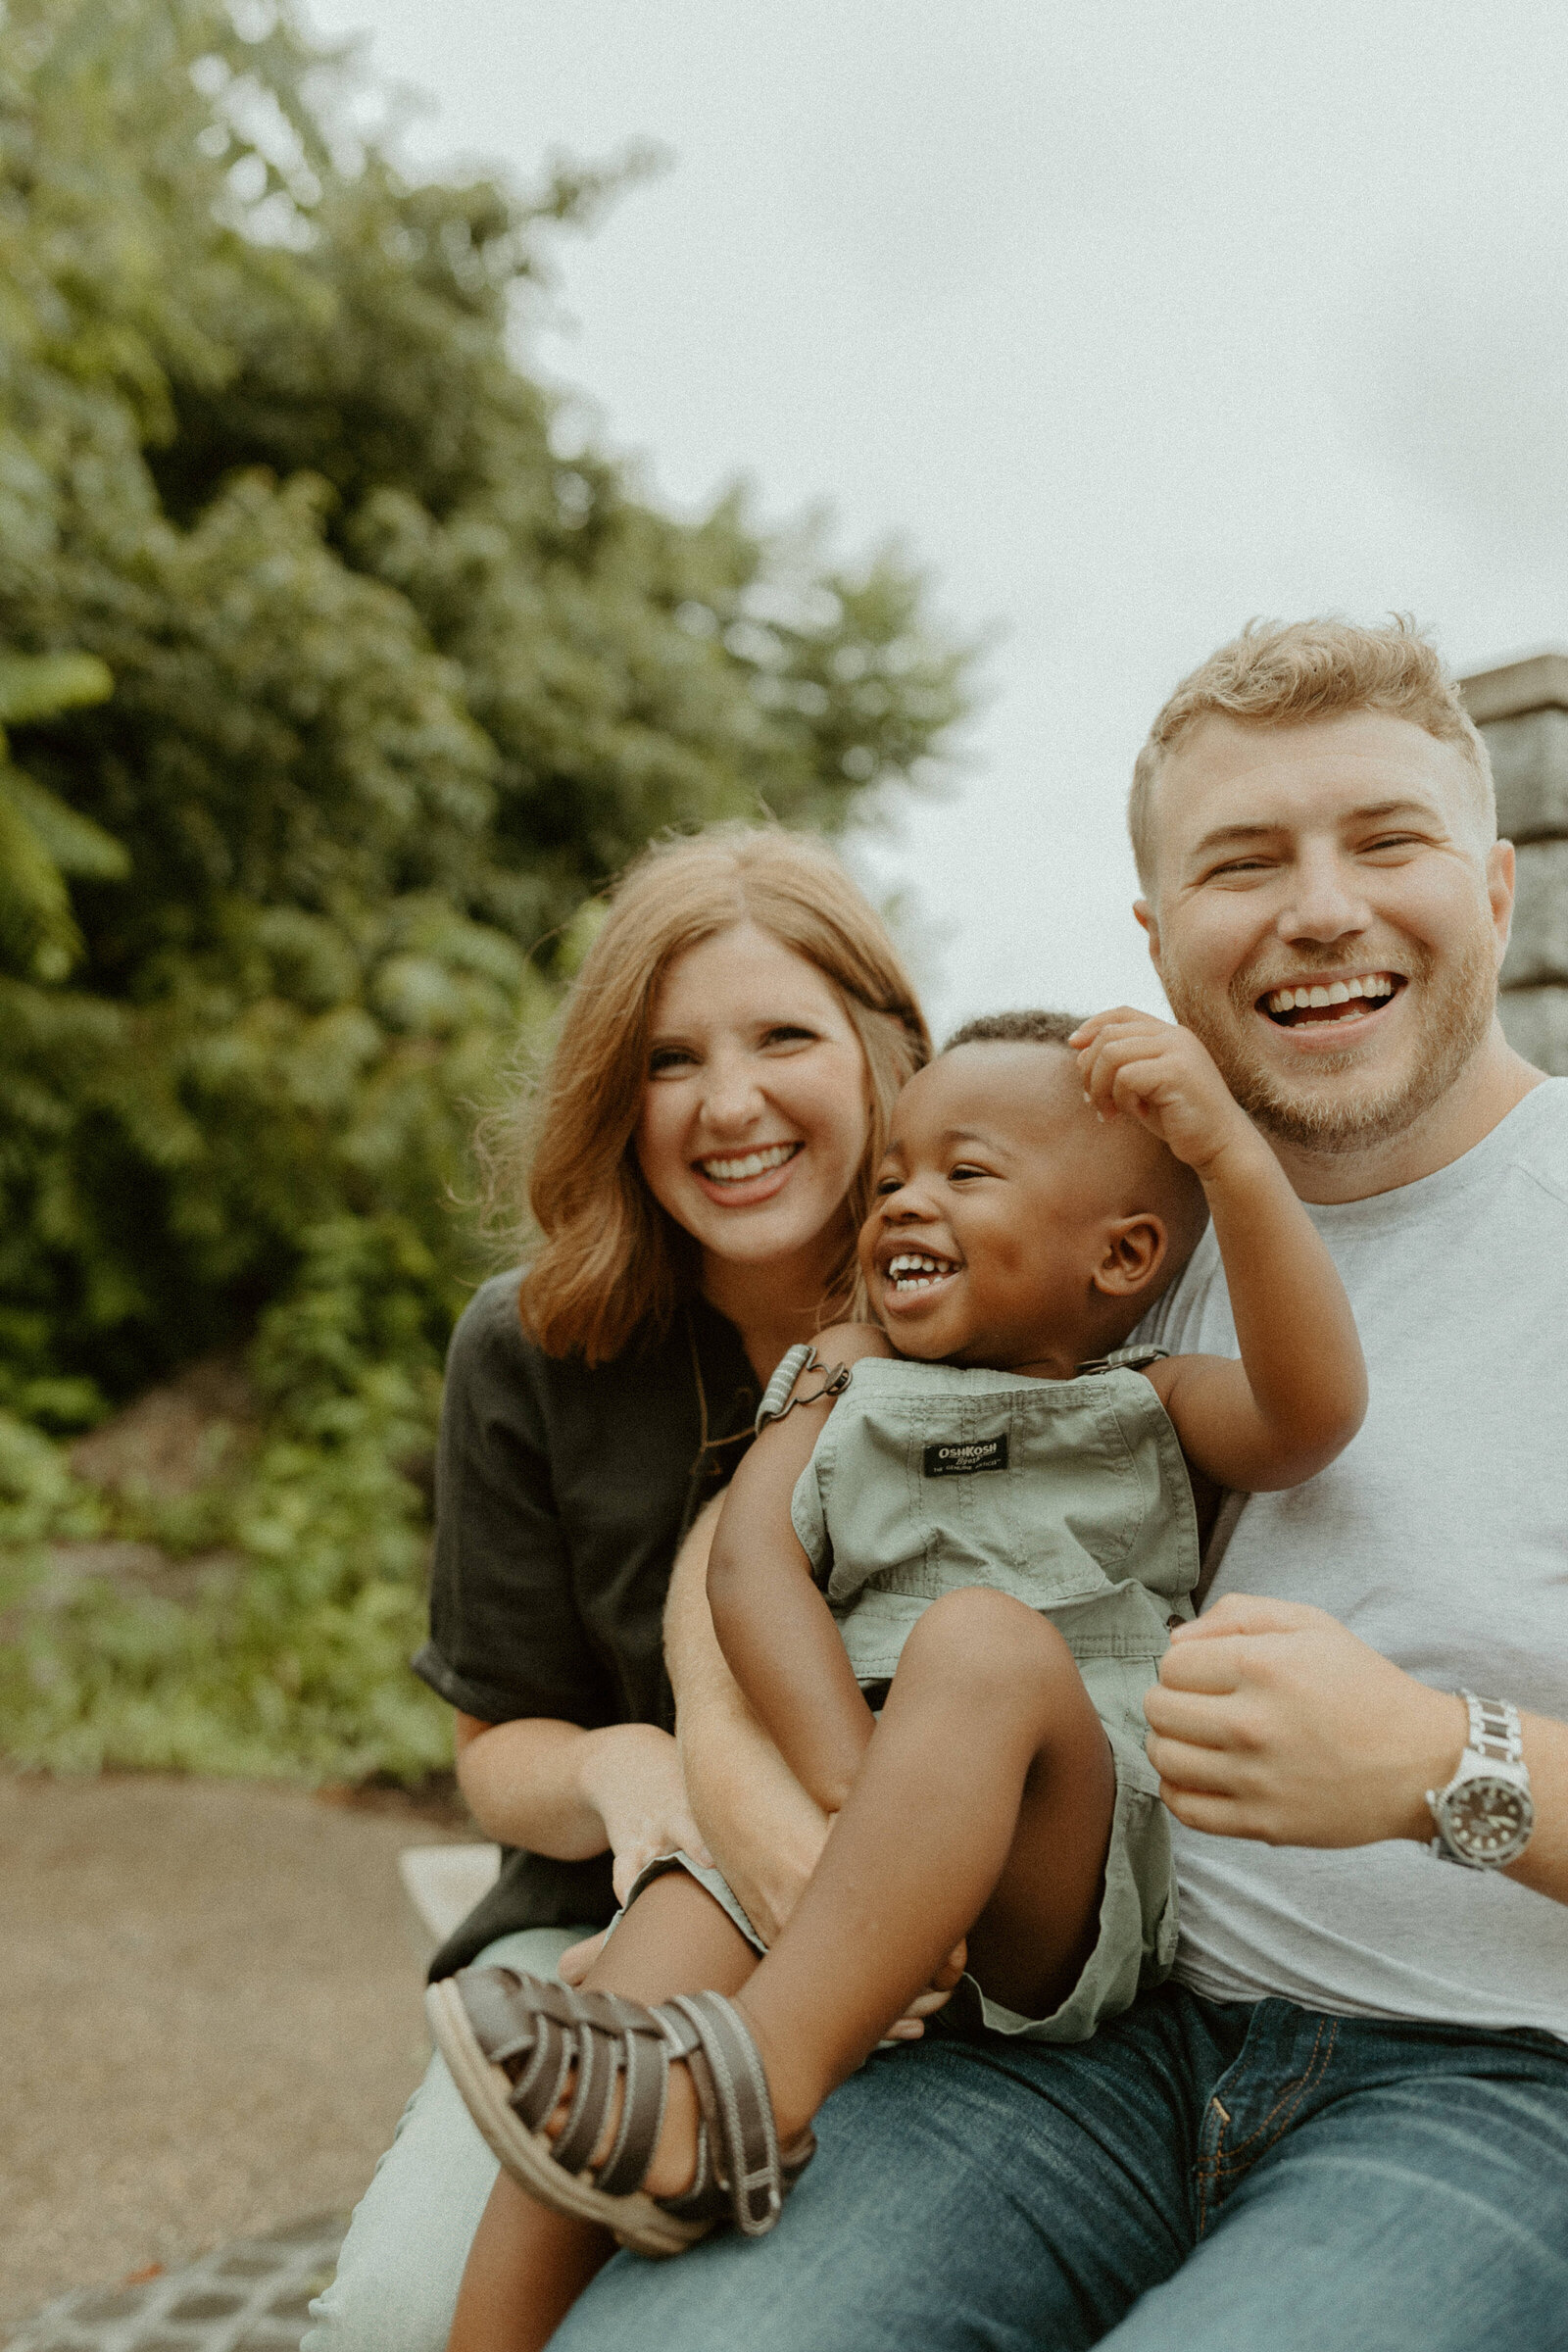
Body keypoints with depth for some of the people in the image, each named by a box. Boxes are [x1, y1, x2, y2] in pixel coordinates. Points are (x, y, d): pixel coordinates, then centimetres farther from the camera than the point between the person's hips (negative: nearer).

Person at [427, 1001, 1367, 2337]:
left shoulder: (1152, 1410, 12)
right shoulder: (844, 1392, 19)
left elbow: (1314, 1410, -11)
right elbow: (753, 1560, 1)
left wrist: (1225, 1148, -22)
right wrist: (860, 1797, -16)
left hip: (1078, 1902, -3)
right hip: (829, 1861, 3)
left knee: (984, 1639, -29)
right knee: (674, 1923, -25)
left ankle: (753, 2089, -33)